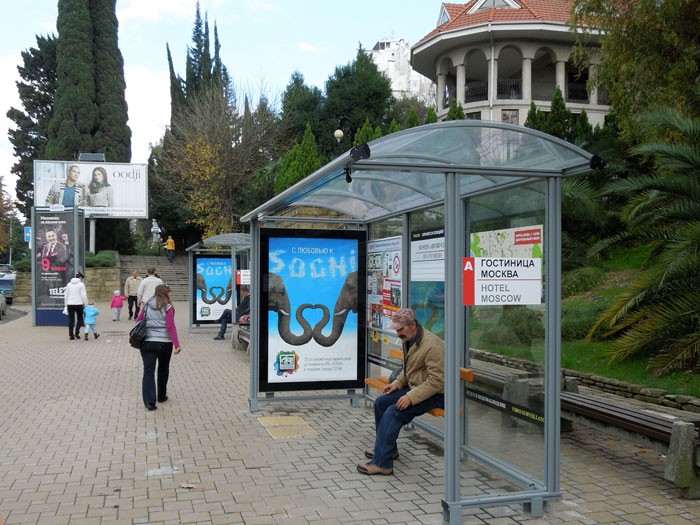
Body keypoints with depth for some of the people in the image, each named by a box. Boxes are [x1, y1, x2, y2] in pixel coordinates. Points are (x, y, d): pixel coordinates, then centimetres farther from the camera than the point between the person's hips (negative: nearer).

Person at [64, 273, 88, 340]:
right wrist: (85, 304, -1)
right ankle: (76, 333, -5)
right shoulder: (81, 284, -5)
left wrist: (66, 305, 18)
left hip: (70, 304, 4)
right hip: (78, 304, -4)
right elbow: (83, 295, -9)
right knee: (80, 319, 9)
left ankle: (71, 335, 7)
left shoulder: (69, 284, 10)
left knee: (71, 320, 7)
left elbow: (66, 295, 12)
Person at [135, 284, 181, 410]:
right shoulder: (168, 307, -6)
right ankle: (161, 396, 31)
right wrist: (177, 345, -16)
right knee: (163, 369, 18)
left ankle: (149, 401, -11)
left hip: (146, 342, 2)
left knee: (148, 371, 1)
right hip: (164, 343, -2)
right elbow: (171, 327, -13)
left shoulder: (147, 306, 8)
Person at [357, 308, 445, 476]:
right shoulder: (409, 340, 5)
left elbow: (437, 380, -26)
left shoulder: (432, 346, -25)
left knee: (393, 412, -24)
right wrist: (397, 383, 5)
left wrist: (411, 397, -30)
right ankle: (386, 448, 23)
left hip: (434, 394, -10)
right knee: (381, 402, 9)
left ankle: (381, 463, -18)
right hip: (415, 387, 10)